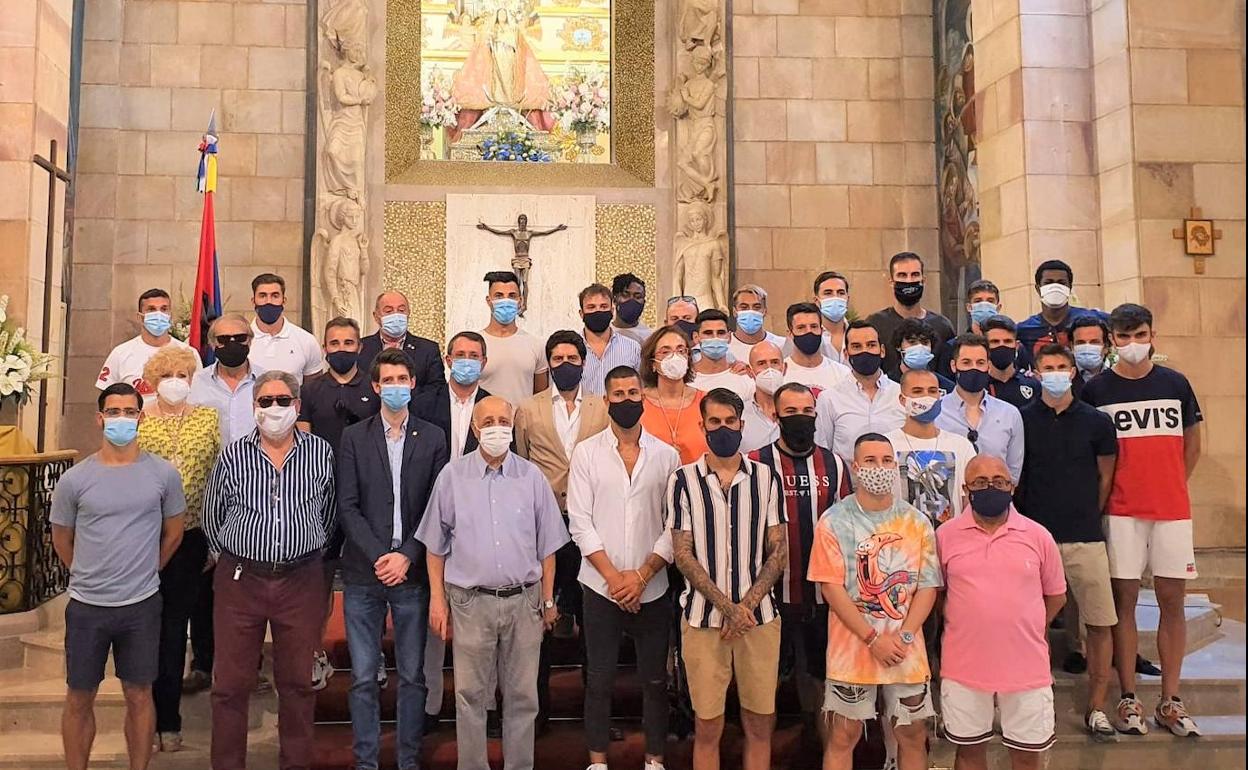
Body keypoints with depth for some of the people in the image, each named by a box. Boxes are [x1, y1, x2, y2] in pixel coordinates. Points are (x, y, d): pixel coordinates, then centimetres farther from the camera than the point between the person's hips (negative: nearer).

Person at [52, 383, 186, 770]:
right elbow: (62, 540, 9)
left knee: (139, 695, 11)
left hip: (142, 605, 0)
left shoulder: (163, 474, -5)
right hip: (87, 606, 0)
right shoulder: (73, 480, -4)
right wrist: (91, 577, 13)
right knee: (79, 699, 12)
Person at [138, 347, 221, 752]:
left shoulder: (208, 418, 3)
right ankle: (150, 717, 22)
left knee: (175, 626, 9)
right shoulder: (137, 420, 2)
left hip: (190, 534, 0)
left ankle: (168, 719, 20)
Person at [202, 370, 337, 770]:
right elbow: (212, 514, 11)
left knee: (298, 681, 11)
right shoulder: (233, 455, 0)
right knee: (231, 683, 7)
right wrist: (228, 557, 12)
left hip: (301, 580, 0)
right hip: (240, 579, 0)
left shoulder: (321, 453, 1)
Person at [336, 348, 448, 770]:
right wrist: (378, 556, -11)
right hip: (363, 573, 0)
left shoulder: (433, 438, 5)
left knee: (413, 676, 7)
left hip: (413, 573, 0)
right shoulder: (354, 437, 5)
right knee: (363, 678, 6)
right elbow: (347, 506, -1)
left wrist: (407, 556, -10)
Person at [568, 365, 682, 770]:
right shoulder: (586, 452, 0)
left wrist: (642, 575, -10)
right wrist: (613, 576, -10)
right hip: (601, 586, -1)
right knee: (599, 680, 8)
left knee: (655, 680, 10)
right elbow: (580, 521, -4)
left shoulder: (666, 455, 2)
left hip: (652, 589, 1)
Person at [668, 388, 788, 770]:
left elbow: (778, 551, 3)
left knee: (760, 724, 9)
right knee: (708, 727, 7)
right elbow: (683, 555, -4)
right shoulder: (683, 480, -1)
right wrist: (728, 607, -12)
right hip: (703, 619, -1)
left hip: (759, 616, 2)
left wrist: (746, 605, -9)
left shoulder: (766, 478, 4)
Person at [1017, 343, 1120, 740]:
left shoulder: (1096, 421, 3)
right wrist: (1026, 519, 7)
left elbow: (1105, 475, 12)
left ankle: (1096, 707, 16)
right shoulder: (1022, 420, 1)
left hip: (1085, 536, 1)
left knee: (1100, 623, 2)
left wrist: (1086, 514, 12)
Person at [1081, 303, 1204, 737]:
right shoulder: (1096, 390, 1)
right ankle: (1128, 699, 9)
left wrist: (1170, 486, 9)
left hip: (1173, 508, 2)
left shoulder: (1176, 384, 7)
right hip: (1121, 511, -2)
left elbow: (1192, 444, 15)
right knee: (1124, 598, 1)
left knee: (1172, 599, 5)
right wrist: (1103, 494, 0)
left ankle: (1170, 702, 14)